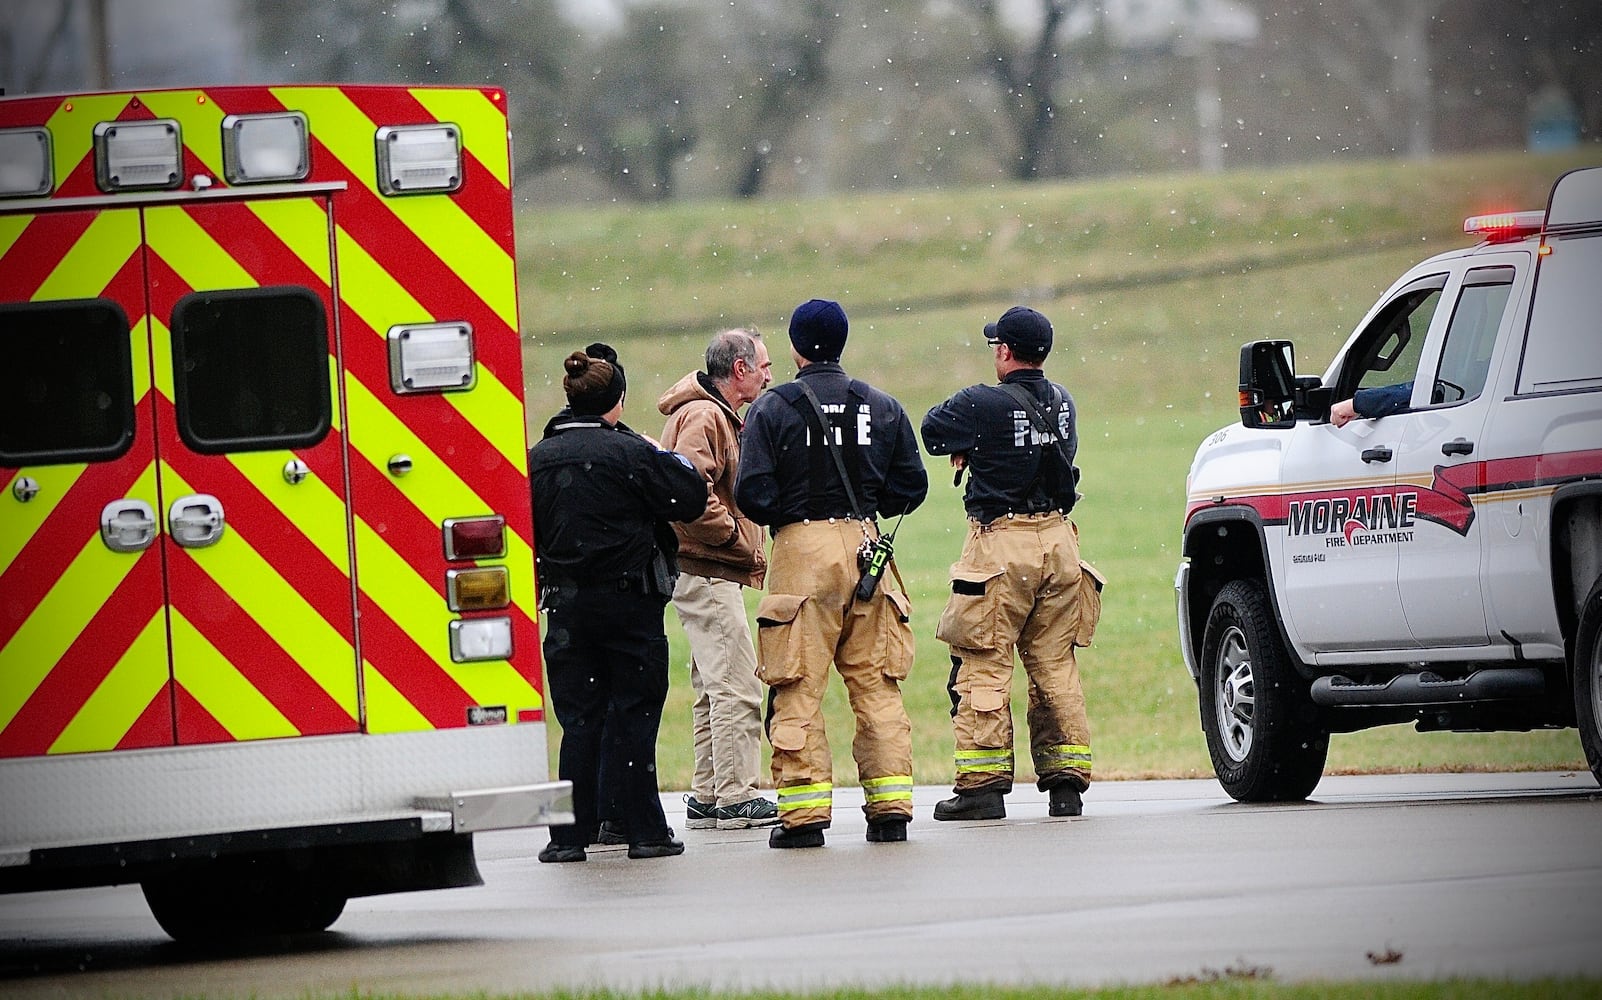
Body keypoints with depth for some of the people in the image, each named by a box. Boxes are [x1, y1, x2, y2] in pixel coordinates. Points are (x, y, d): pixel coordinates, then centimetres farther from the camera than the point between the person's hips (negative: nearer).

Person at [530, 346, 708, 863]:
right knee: (633, 715, 1)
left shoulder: (538, 460, 2)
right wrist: (677, 462, 11)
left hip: (567, 606, 3)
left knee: (578, 720, 7)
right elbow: (692, 499, -7)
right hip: (630, 602, -3)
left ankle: (570, 834, 4)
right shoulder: (631, 453, -11)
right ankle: (645, 830, 1)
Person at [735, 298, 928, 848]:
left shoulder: (772, 409, -4)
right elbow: (911, 487, 8)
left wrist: (786, 511, 10)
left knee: (798, 689, -2)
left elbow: (753, 494, -10)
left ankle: (804, 813, -6)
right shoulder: (882, 407, 8)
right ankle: (890, 808, 6)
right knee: (876, 684, 8)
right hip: (864, 544, 4)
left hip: (801, 547, -4)